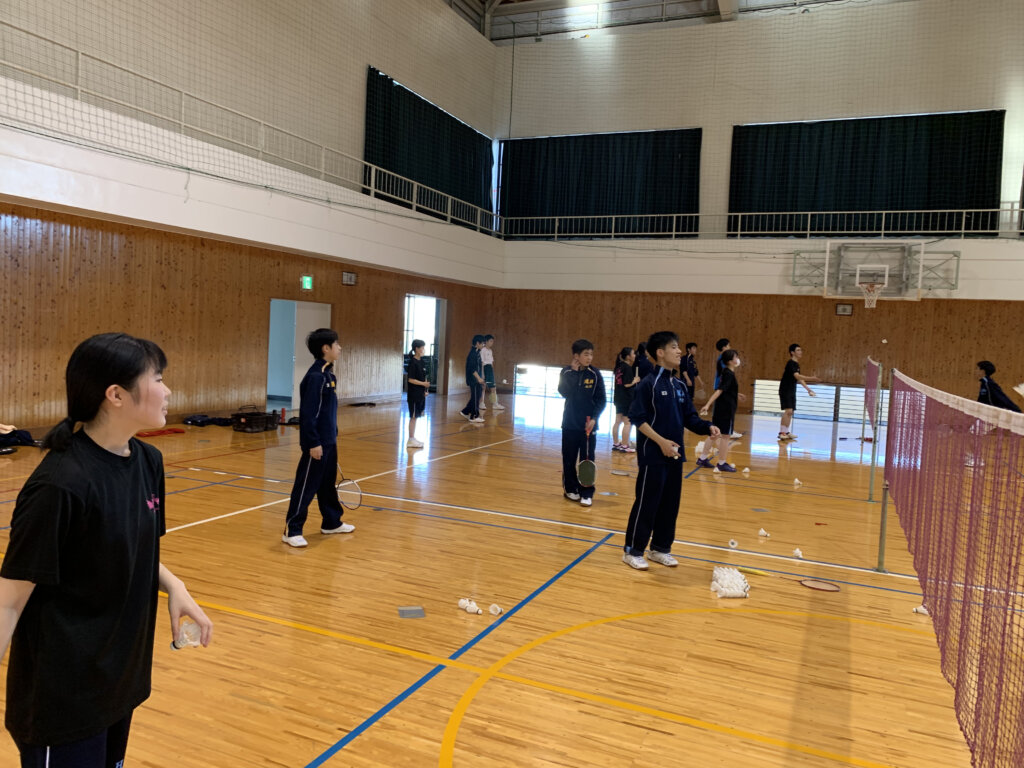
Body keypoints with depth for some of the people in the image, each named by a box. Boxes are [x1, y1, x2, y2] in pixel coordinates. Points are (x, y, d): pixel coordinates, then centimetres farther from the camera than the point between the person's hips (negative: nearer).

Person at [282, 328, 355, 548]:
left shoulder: (328, 374, 10)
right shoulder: (315, 376, -19)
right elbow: (308, 413, -21)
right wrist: (314, 442, -21)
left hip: (329, 441, 10)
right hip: (317, 442, -9)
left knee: (328, 483, 19)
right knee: (306, 486, -2)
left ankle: (332, 522, 31)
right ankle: (292, 530, 6)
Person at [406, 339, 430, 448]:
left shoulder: (420, 361, 10)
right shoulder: (413, 362, -14)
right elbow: (411, 380, -17)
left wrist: (425, 390, 13)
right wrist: (424, 383, -20)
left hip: (420, 393, 8)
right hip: (413, 393, -8)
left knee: (416, 417, 13)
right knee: (413, 417, -2)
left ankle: (413, 438, 20)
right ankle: (410, 440, 4)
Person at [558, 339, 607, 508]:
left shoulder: (595, 374, -3)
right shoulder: (567, 372, -1)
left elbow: (602, 400, -2)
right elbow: (564, 392, -16)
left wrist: (594, 418, -14)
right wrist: (574, 372, -17)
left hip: (588, 424, -1)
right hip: (570, 423, 1)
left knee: (587, 459, 0)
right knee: (569, 459, 8)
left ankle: (587, 493, 6)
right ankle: (571, 489, 22)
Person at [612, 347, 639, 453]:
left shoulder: (619, 366, 9)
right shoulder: (628, 368, -15)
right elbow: (627, 384, -21)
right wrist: (635, 380, -5)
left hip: (619, 398, 9)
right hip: (627, 399, -9)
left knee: (618, 421, 13)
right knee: (628, 423, -1)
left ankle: (615, 444, 20)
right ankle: (625, 446, 1)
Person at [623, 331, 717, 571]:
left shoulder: (679, 386, 10)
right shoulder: (648, 384, -11)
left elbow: (689, 417, 13)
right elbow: (638, 418, -15)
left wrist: (707, 427, -6)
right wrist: (661, 441, -21)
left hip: (675, 455, 7)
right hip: (653, 455, -7)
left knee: (670, 504, 13)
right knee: (646, 504, -1)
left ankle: (660, 548, 26)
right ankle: (632, 550, 11)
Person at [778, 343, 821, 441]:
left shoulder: (796, 364, 13)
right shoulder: (791, 363, -16)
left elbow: (799, 379, 22)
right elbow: (797, 376, -30)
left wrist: (808, 389, 19)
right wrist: (811, 378, -38)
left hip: (792, 391, 9)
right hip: (785, 391, -9)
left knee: (790, 412, 9)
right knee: (788, 411, -16)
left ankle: (786, 432, 15)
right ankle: (781, 432, -15)